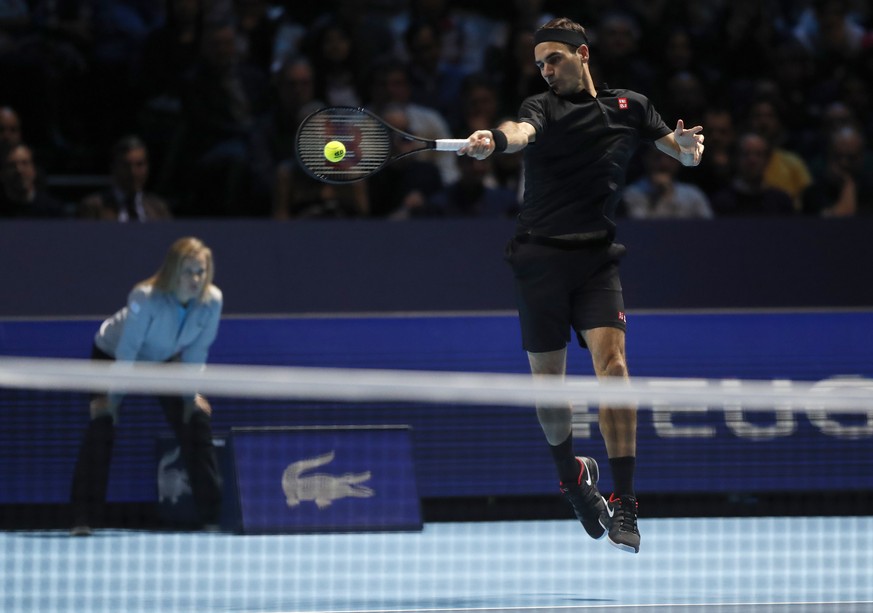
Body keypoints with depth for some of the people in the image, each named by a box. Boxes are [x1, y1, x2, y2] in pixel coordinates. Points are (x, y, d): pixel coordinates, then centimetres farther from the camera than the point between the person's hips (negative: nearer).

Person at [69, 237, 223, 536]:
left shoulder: (212, 301, -27)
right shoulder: (145, 297, -39)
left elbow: (196, 351, -14)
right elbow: (127, 350, -31)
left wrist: (190, 393, -9)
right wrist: (113, 396, -26)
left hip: (166, 360, 4)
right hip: (111, 354, -4)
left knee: (196, 421, -4)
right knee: (102, 425, -18)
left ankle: (214, 516, 5)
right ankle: (83, 520, -18)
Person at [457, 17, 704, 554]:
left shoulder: (630, 107, 10)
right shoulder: (544, 107, 1)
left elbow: (685, 153, 19)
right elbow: (522, 131, -23)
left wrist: (691, 146, -7)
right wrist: (494, 140, -48)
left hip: (597, 257, 0)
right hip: (540, 259, 0)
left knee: (610, 359, -18)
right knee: (547, 378, 4)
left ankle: (624, 503, -20)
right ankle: (572, 472, 34)